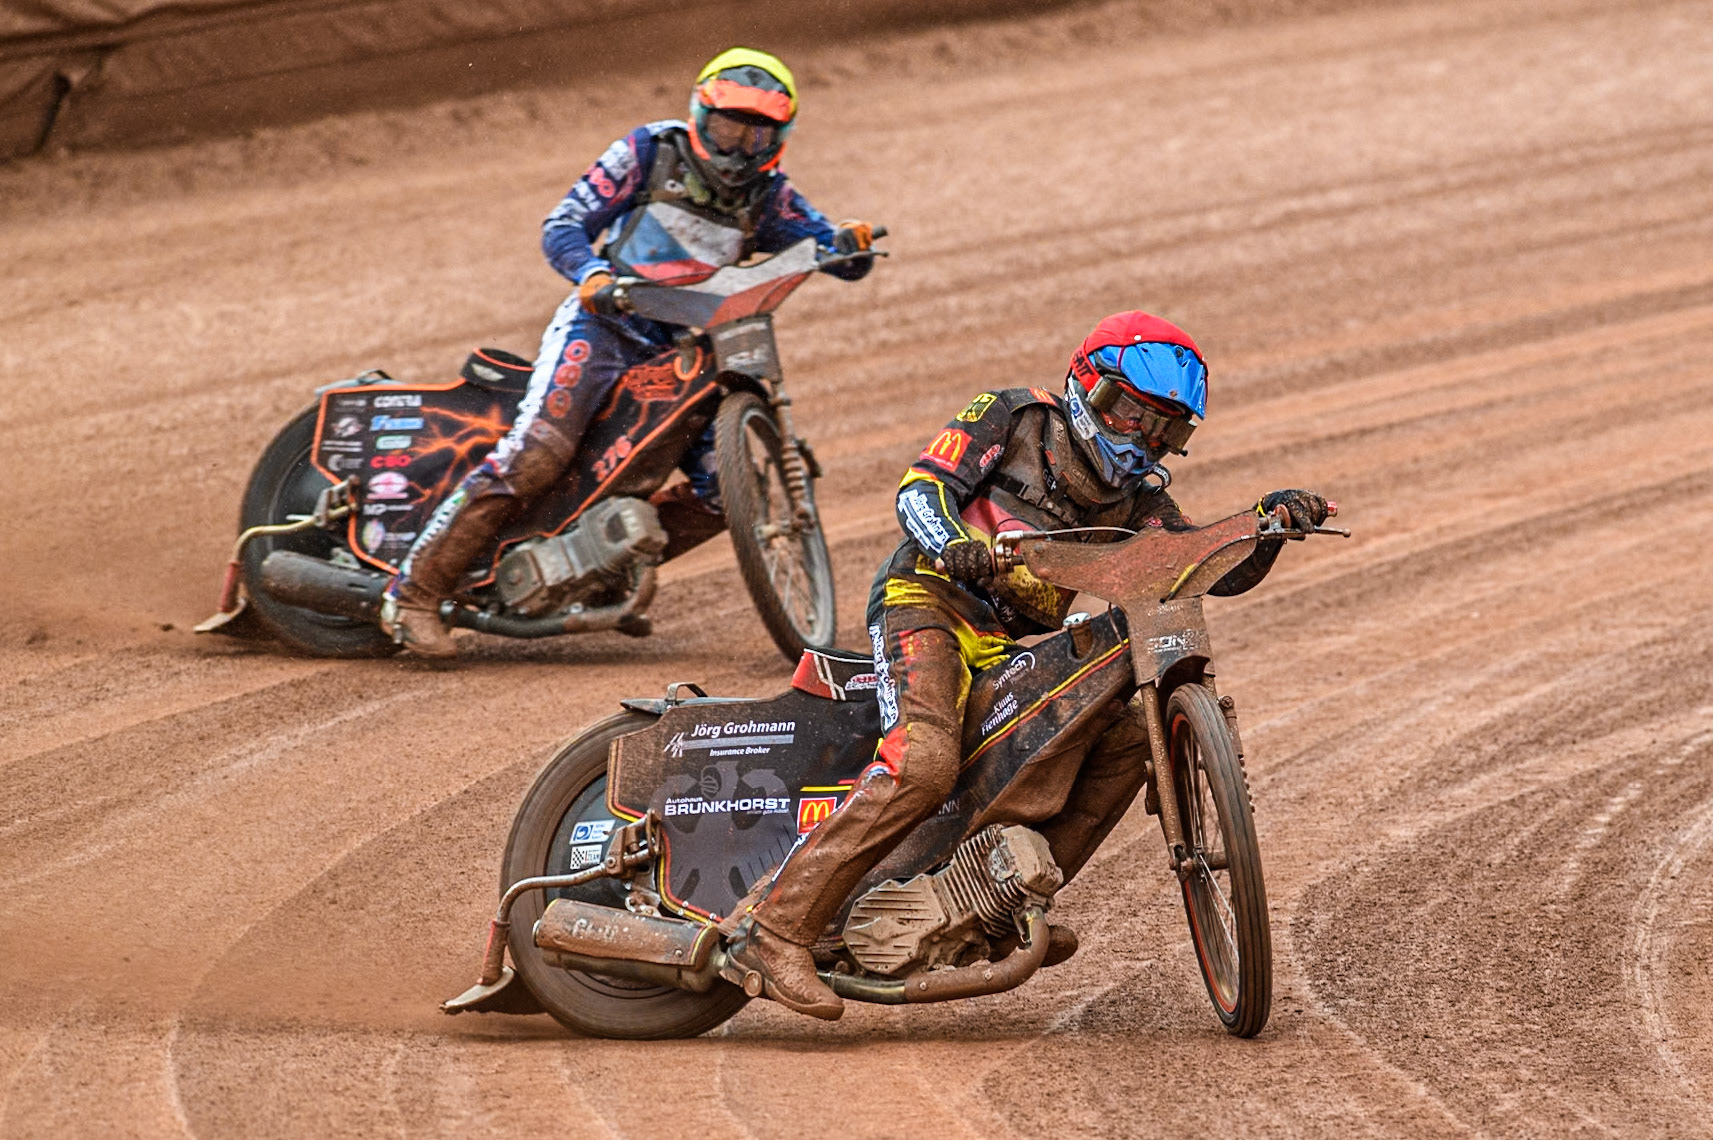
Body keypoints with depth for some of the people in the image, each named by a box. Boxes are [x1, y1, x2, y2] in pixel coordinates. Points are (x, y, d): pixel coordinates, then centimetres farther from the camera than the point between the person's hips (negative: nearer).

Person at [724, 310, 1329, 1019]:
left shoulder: (1136, 499, 20)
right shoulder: (1016, 417, 5)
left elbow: (1222, 571, 13)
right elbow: (922, 485, -4)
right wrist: (954, 544, -25)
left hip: (1007, 644, 7)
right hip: (930, 599, -7)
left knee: (1129, 735, -6)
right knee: (924, 766, -29)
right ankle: (776, 927, -32)